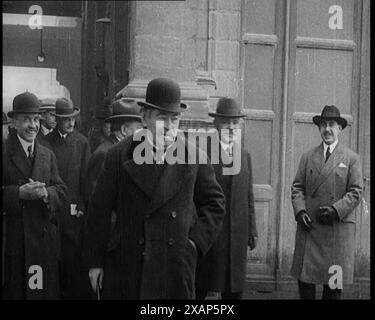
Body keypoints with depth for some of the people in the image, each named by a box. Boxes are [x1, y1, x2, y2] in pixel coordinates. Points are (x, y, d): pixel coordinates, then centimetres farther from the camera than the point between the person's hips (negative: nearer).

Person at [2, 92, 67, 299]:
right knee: (15, 290, -1)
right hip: (13, 240, -4)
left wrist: (46, 193, -12)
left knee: (46, 290, 5)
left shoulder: (48, 156, 14)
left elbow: (61, 193, 8)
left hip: (45, 238, 4)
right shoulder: (5, 153, -3)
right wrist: (19, 193, -21)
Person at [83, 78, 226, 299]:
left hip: (179, 265, 1)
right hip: (132, 268, -1)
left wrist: (197, 241, 2)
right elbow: (100, 210, 4)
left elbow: (214, 204, 15)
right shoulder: (120, 156, 2)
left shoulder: (195, 157, 5)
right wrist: (95, 262, 4)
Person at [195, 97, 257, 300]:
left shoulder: (245, 156, 14)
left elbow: (248, 198, 16)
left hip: (237, 233, 5)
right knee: (200, 288, -1)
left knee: (234, 290, 6)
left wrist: (252, 231, 12)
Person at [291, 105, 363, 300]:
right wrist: (300, 211, -6)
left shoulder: (351, 158, 6)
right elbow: (297, 187, 11)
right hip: (309, 226, 2)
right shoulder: (308, 157, 14)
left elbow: (356, 192, 0)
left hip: (339, 227, -2)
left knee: (333, 283, -1)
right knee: (304, 279, 1)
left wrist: (336, 210, -14)